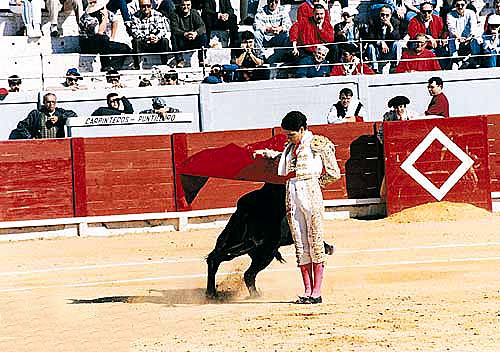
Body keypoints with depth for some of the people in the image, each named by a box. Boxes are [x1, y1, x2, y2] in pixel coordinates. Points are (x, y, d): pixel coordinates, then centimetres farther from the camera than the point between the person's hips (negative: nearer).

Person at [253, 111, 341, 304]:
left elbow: (334, 173, 0)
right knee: (300, 245, 3)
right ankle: (307, 291, 5)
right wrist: (268, 153, 31)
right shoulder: (291, 147, 17)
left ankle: (316, 292, -5)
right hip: (292, 196, 6)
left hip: (311, 194, -6)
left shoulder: (318, 144, 0)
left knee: (315, 241, -5)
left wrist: (314, 183, 4)